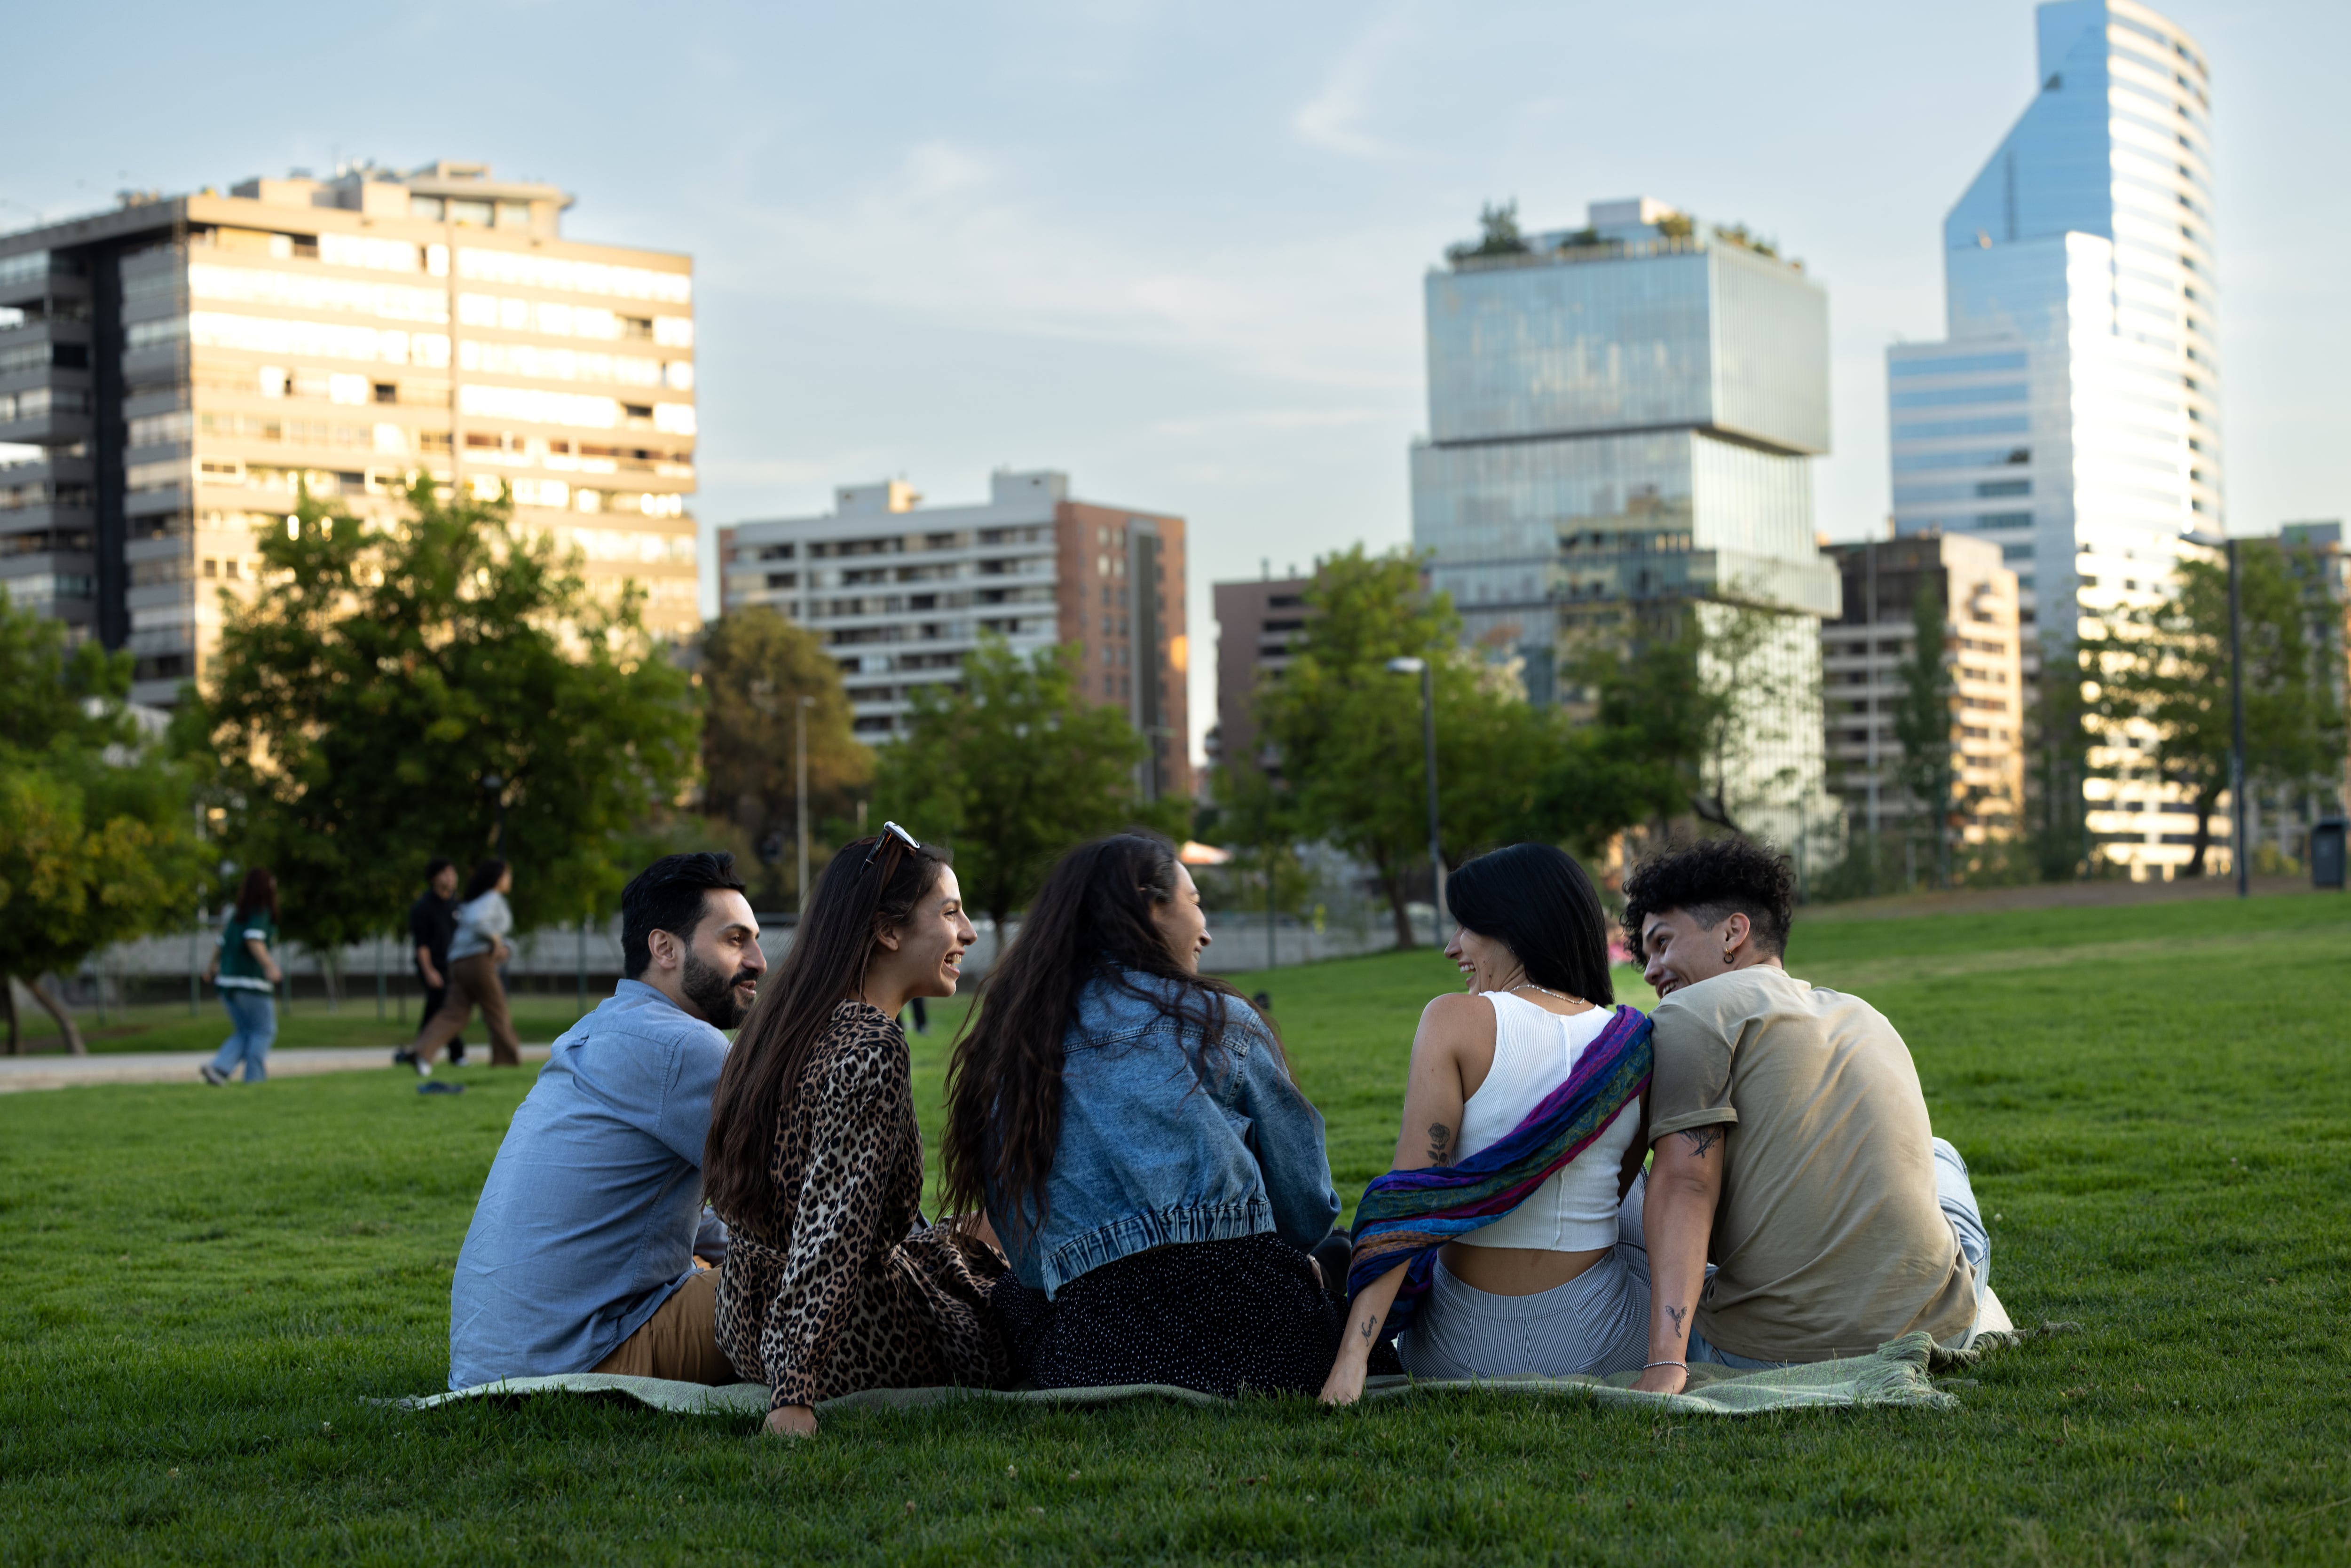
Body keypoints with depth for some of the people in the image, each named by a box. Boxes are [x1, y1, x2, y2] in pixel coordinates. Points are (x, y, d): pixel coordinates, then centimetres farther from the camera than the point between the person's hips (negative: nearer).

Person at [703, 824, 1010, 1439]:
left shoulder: (789, 1023, 8)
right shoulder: (874, 1047, -22)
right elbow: (833, 1228, -29)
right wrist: (794, 1394, -32)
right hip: (854, 1340, -9)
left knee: (956, 1244, 31)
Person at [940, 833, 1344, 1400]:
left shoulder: (1006, 1053, 13)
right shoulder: (1218, 1021, 4)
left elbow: (1026, 1255, 16)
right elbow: (1308, 1208, 11)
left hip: (1096, 1353, 2)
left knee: (1013, 1294, 34)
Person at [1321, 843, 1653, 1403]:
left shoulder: (1457, 1020, -14)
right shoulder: (1635, 1042, -3)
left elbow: (1409, 1196, -20)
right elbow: (1609, 1196, 9)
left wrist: (1352, 1355, -23)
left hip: (1464, 1351, -2)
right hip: (1600, 1346, 2)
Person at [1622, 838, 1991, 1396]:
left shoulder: (1694, 1011, -2)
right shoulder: (1864, 1016, 19)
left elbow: (1686, 1184, -14)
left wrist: (1664, 1365, -23)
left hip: (1768, 1356, -6)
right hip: (1936, 1329, 6)